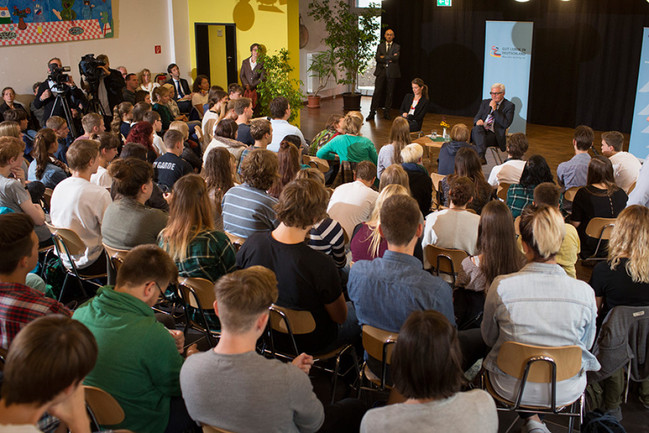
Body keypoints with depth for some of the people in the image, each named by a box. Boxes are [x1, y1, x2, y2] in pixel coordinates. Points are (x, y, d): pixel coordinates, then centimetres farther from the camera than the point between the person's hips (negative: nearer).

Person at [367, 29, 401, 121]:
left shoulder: (397, 47, 7)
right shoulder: (380, 46, 13)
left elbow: (396, 58, -10)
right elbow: (377, 58, -2)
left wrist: (384, 57, -7)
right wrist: (389, 59, -10)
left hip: (392, 72, -1)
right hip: (381, 71, 1)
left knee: (389, 93, 2)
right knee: (377, 92, -5)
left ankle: (386, 112, 11)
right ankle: (372, 112, -3)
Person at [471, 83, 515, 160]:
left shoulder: (509, 106, 6)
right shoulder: (485, 102, 22)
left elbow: (506, 124, -7)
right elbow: (477, 117, 18)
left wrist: (495, 109, -10)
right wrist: (477, 121, -9)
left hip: (495, 134, -3)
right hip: (481, 130, 3)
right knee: (477, 128, -33)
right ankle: (481, 157, -49)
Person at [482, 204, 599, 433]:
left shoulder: (501, 287, -22)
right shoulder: (584, 292, -19)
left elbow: (489, 338, -5)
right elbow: (587, 343, -1)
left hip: (511, 388, -1)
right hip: (566, 391, 2)